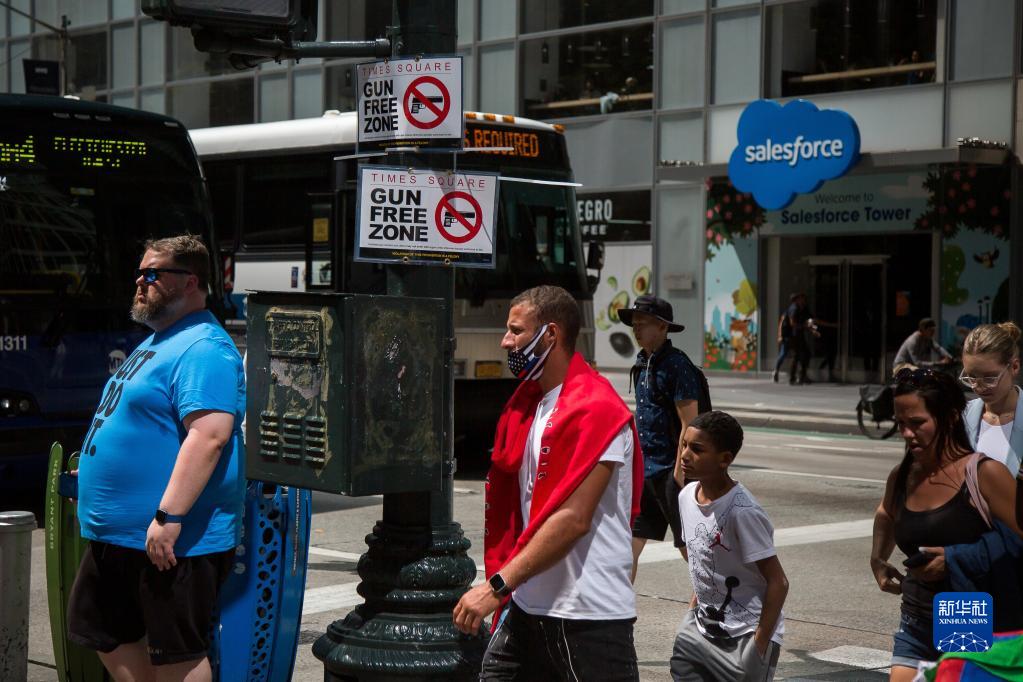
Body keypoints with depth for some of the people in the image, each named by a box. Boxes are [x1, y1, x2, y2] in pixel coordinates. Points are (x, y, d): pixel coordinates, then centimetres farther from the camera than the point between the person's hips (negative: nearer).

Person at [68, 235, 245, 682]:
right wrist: (94, 471, 25)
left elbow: (209, 436, -28)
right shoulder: (158, 341, 17)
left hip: (171, 539, -11)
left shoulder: (202, 349, -17)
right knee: (104, 632, 18)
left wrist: (169, 516, -30)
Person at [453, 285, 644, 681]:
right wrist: (506, 588, 10)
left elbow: (573, 519, -22)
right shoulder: (527, 403, 14)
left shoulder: (596, 410, -15)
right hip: (528, 607, 8)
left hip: (588, 613, -8)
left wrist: (497, 586, -23)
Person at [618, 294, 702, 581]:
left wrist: (680, 471, -20)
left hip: (668, 469, -8)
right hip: (642, 468, 8)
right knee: (629, 543, 6)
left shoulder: (676, 365, -14)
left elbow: (689, 425, -17)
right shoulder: (642, 362, 12)